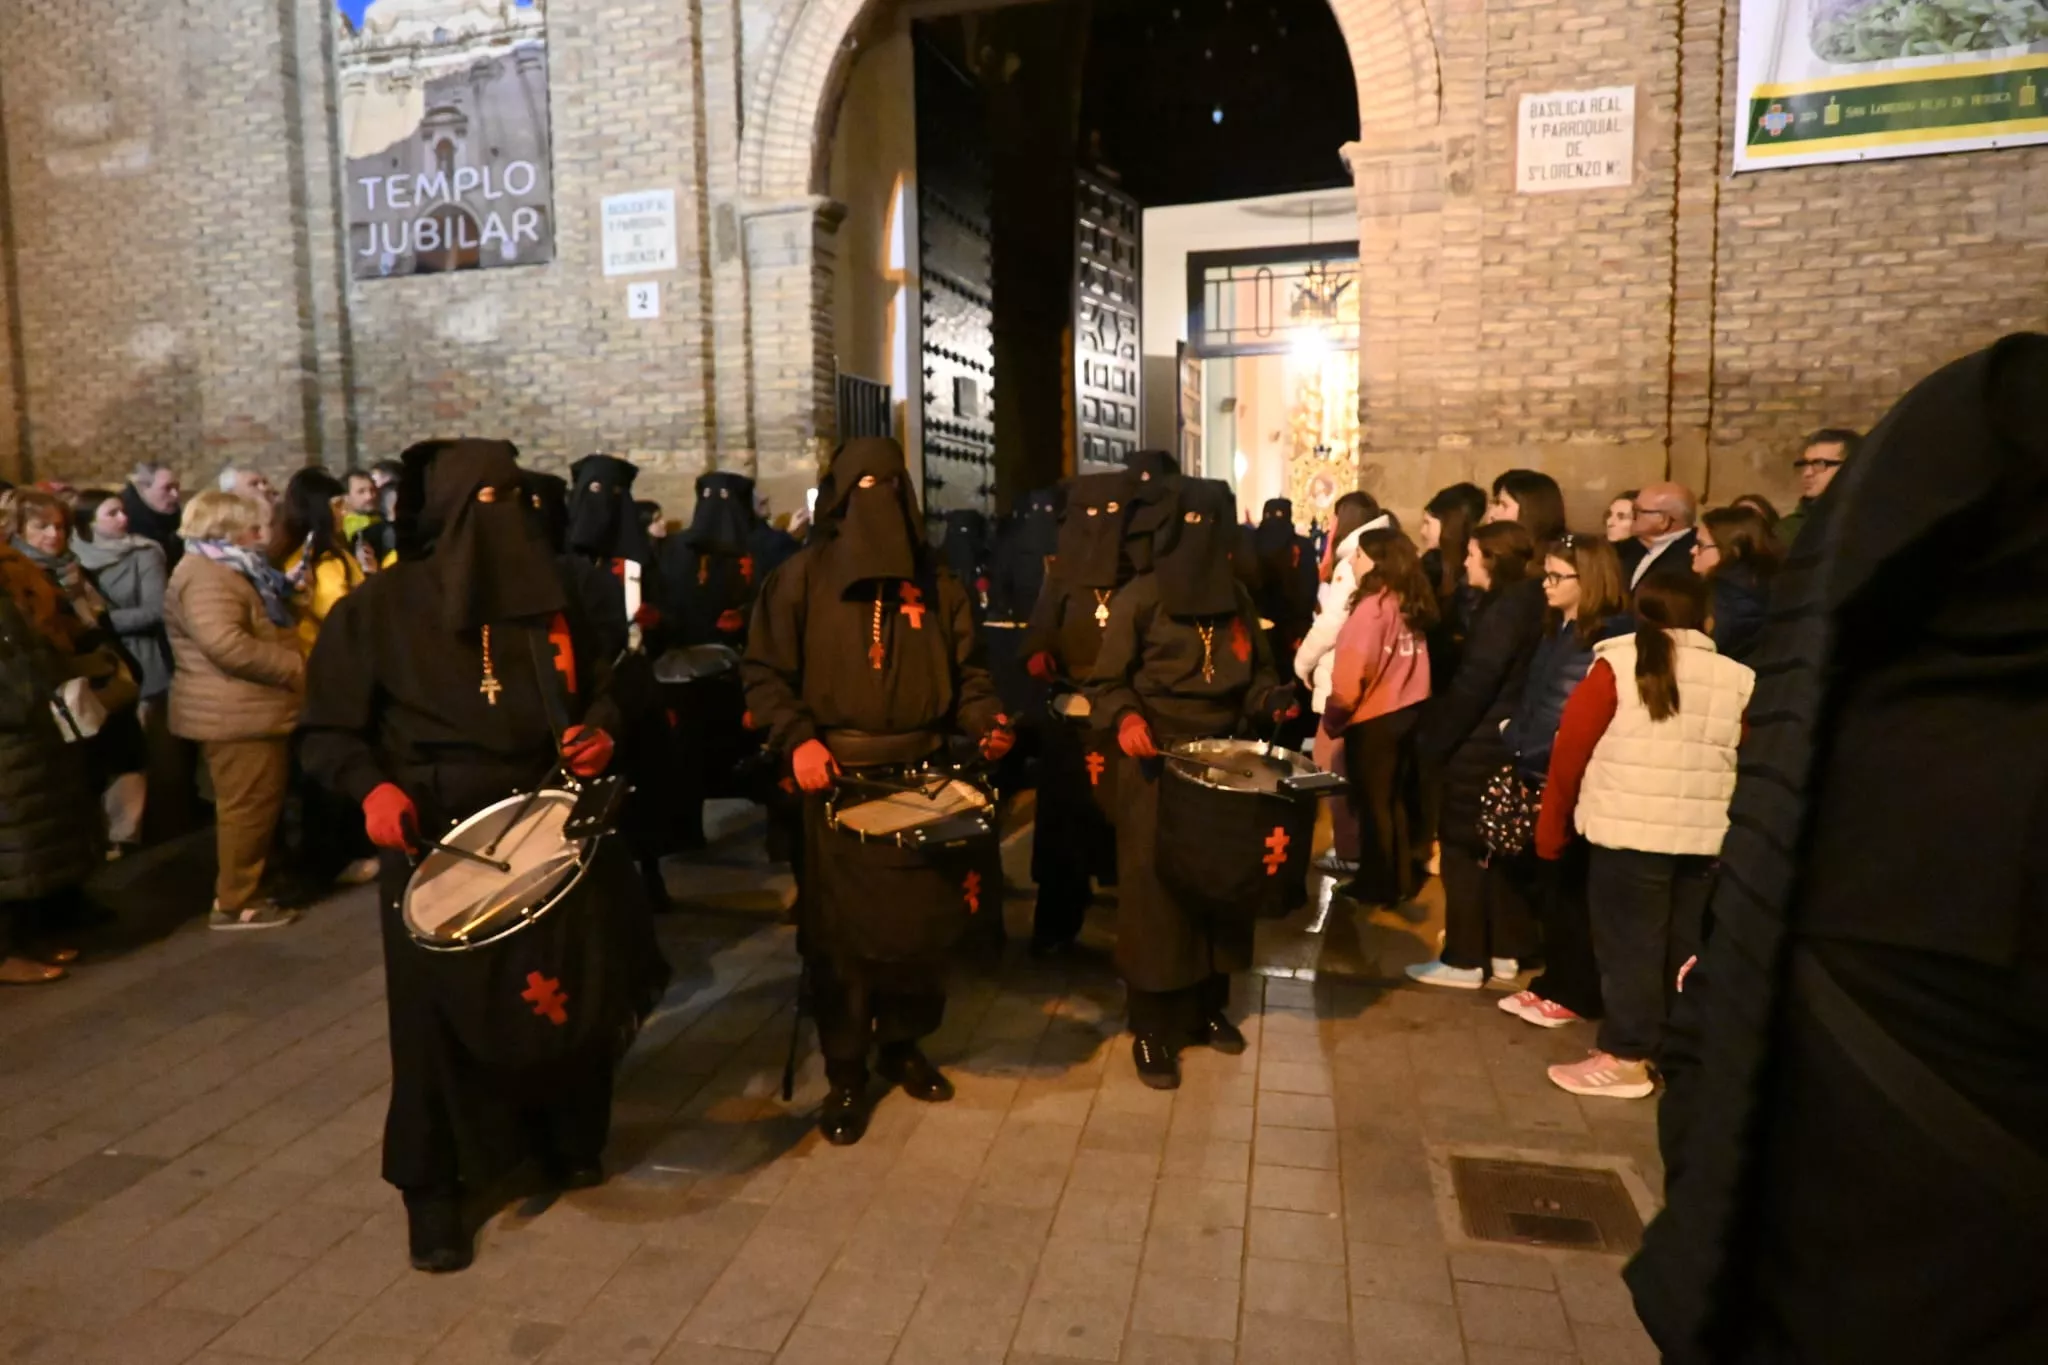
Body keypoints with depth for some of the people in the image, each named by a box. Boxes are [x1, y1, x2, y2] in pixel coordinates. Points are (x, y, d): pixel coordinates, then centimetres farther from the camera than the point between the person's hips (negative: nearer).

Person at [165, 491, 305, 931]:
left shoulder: (227, 571, 20)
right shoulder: (206, 576, -16)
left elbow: (258, 633, 31)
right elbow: (226, 645, -29)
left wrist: (292, 664, 14)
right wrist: (295, 667, -19)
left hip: (249, 710, 11)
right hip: (237, 714, -11)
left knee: (252, 806, 16)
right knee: (249, 807, -6)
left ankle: (243, 889, 25)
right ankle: (234, 902, 2)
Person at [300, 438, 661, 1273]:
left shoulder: (561, 593, 4)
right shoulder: (382, 607, -6)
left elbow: (605, 684, 16)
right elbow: (328, 728, -2)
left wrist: (600, 732, -4)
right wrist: (371, 787, -19)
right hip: (436, 841, -3)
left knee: (575, 989, 10)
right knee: (440, 1008, 2)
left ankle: (567, 1140, 37)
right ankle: (432, 1188, 23)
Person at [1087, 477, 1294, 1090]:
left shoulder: (1237, 598, 6)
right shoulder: (1138, 600, -10)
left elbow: (1255, 675, 15)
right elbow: (1106, 683, -6)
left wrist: (1274, 701, -6)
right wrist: (1126, 719, -26)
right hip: (1157, 766, -5)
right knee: (1156, 891, -1)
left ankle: (1208, 1008, 31)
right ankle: (1152, 1029, 11)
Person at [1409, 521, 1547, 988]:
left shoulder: (1503, 610, -17)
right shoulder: (1524, 604, 10)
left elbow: (1474, 684, -22)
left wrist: (1436, 739, -13)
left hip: (1479, 744, -9)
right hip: (1505, 740, 9)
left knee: (1464, 849, 0)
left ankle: (1464, 959, 8)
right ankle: (1505, 952, 25)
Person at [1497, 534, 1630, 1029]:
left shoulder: (1613, 636, -13)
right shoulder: (1557, 630, 14)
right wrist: (1516, 755, 10)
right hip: (1535, 776, 8)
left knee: (1564, 886, 2)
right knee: (1539, 881, 13)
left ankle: (1573, 993, 17)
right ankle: (1555, 981, 26)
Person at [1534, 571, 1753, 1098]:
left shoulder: (1617, 665, -5)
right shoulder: (1736, 678, 5)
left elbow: (1571, 748, -4)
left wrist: (1551, 827, 6)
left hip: (1628, 829, -4)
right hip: (1705, 835, 4)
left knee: (1628, 943, 4)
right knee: (1683, 944, 15)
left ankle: (1625, 1056, 9)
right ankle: (1674, 1049, 25)